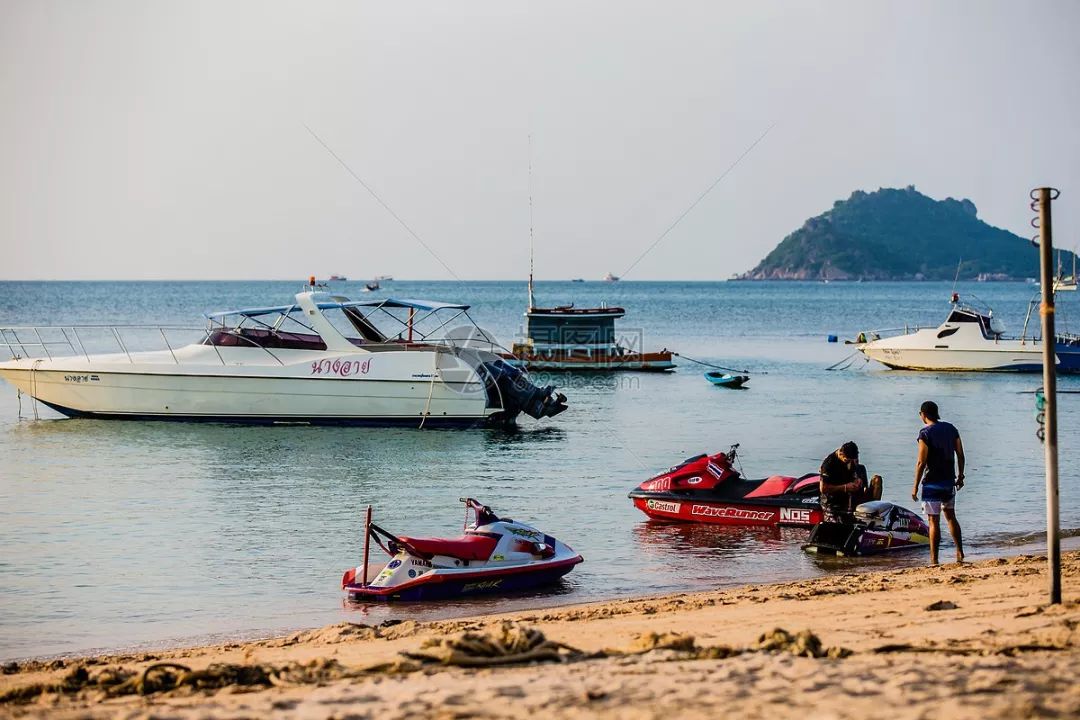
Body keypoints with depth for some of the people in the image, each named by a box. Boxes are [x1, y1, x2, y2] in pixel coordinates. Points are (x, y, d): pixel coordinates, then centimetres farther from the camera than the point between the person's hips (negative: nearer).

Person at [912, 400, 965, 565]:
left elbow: (921, 462, -16)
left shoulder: (925, 434, -15)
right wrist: (960, 476, 19)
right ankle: (960, 553, 18)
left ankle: (934, 560, -2)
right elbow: (960, 455, 8)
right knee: (950, 516, 20)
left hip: (932, 483, -6)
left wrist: (915, 486, -10)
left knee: (933, 521, -3)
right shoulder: (950, 428, 5)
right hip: (949, 481, 6)